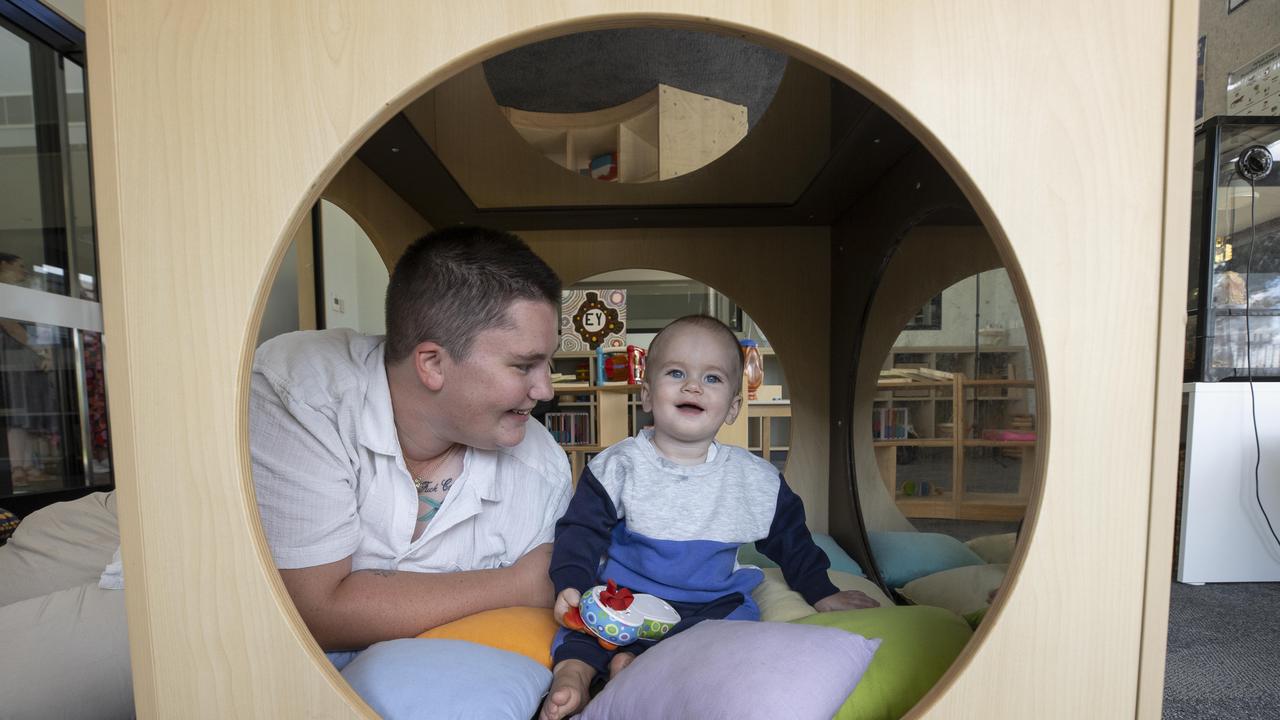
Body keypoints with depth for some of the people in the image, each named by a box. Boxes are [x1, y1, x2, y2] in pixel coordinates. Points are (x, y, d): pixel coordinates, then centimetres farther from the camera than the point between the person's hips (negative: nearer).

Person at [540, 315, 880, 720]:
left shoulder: (757, 480, 0)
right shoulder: (618, 466, -5)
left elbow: (790, 541, 13)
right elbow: (581, 531, -4)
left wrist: (822, 593, 12)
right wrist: (570, 585, -18)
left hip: (713, 603, 2)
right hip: (624, 594, -1)